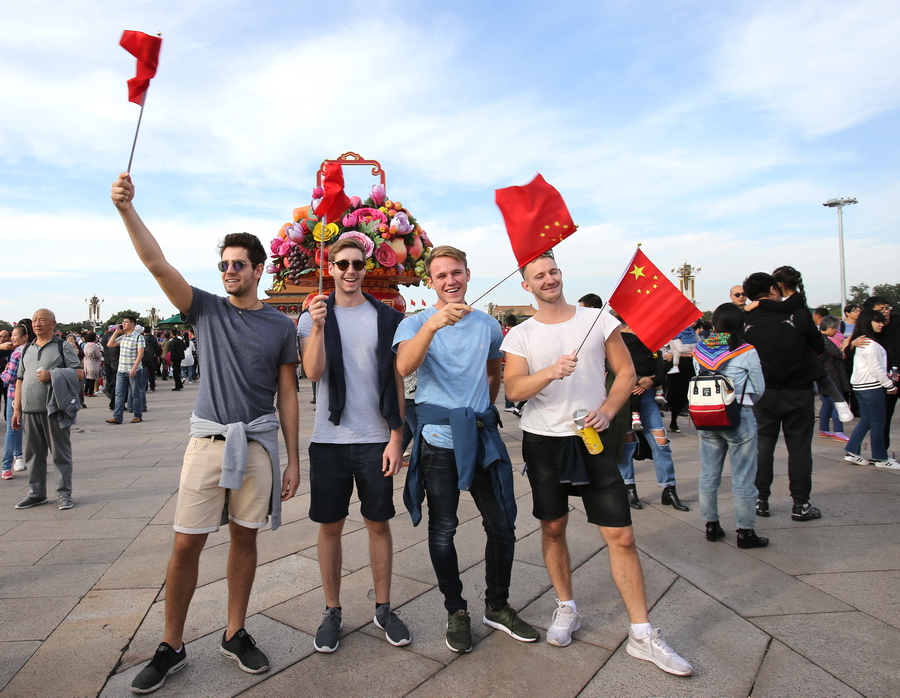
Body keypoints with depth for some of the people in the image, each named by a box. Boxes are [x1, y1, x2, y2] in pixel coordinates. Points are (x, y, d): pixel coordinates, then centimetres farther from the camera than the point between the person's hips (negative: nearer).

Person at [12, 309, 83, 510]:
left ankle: (64, 493, 9)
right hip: (30, 410, 5)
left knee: (61, 453, 1)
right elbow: (20, 380, 17)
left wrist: (52, 375, -17)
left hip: (55, 409, -5)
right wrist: (17, 409, 11)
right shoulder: (27, 349, 17)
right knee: (33, 453, 11)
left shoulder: (63, 346, 2)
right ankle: (36, 493, 23)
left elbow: (79, 373, -4)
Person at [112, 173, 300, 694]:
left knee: (245, 537, 10)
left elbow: (287, 397, 5)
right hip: (208, 440, 0)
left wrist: (294, 460, 3)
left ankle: (235, 635, 27)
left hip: (258, 445, 1)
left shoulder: (281, 326, 5)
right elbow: (157, 263, -9)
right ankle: (172, 647, 20)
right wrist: (127, 208, -23)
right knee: (187, 544, 2)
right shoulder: (207, 309, 4)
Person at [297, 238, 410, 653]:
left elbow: (396, 382, 2)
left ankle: (383, 608, 26)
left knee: (378, 523, 10)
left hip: (377, 440, 0)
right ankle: (332, 611, 26)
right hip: (329, 439, 1)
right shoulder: (312, 317, 4)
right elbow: (313, 373, -10)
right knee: (330, 525, 9)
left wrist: (396, 437, -3)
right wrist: (318, 326, -24)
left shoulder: (386, 317, 2)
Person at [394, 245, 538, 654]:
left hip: (483, 439, 3)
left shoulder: (488, 325, 9)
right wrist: (433, 324, -38)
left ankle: (497, 606, 30)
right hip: (438, 441, -3)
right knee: (442, 531, 7)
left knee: (502, 526, 8)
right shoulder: (416, 323, -3)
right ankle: (456, 611, 28)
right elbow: (404, 367, -25)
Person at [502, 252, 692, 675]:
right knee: (552, 528, 13)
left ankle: (642, 635, 10)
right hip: (543, 441, 1)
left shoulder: (599, 320, 1)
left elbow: (626, 372, 4)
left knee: (621, 535, -2)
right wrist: (550, 372, -29)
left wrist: (607, 410, -12)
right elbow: (515, 389, -10)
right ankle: (566, 609, 34)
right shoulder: (520, 335, 1)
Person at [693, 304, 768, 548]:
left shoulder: (699, 350, -2)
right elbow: (759, 389, 0)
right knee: (743, 479, 6)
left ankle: (711, 525, 24)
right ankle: (745, 532, 15)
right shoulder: (746, 352, -11)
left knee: (708, 475, 14)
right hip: (739, 418, -4)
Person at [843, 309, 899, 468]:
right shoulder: (870, 344, -15)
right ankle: (880, 458, 9)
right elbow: (875, 369, -16)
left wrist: (887, 377, 12)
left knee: (865, 421, 13)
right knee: (878, 423, 0)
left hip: (860, 386, 9)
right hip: (871, 386, -9)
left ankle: (852, 453, 12)